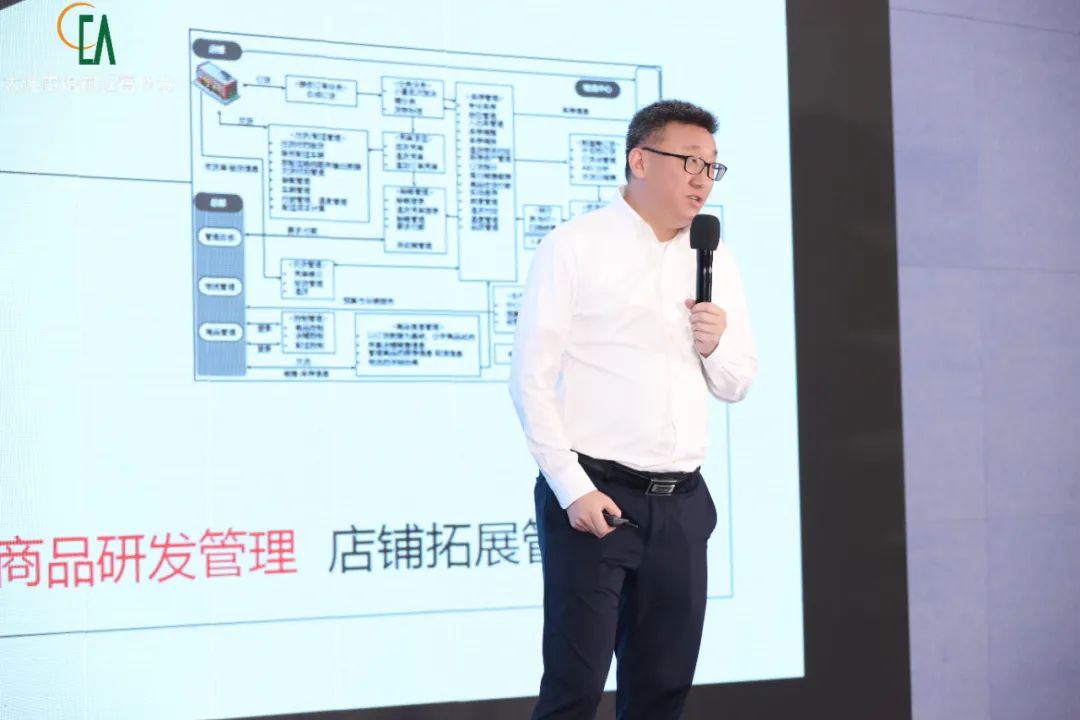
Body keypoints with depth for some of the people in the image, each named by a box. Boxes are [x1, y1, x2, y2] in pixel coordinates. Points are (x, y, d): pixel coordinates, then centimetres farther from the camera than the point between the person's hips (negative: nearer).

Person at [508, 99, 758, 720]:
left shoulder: (716, 262, 13)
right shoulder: (574, 247, -3)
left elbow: (737, 385, 17)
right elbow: (531, 378, -7)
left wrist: (717, 344, -6)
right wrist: (573, 489, -14)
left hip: (682, 504, 5)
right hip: (593, 497, -5)